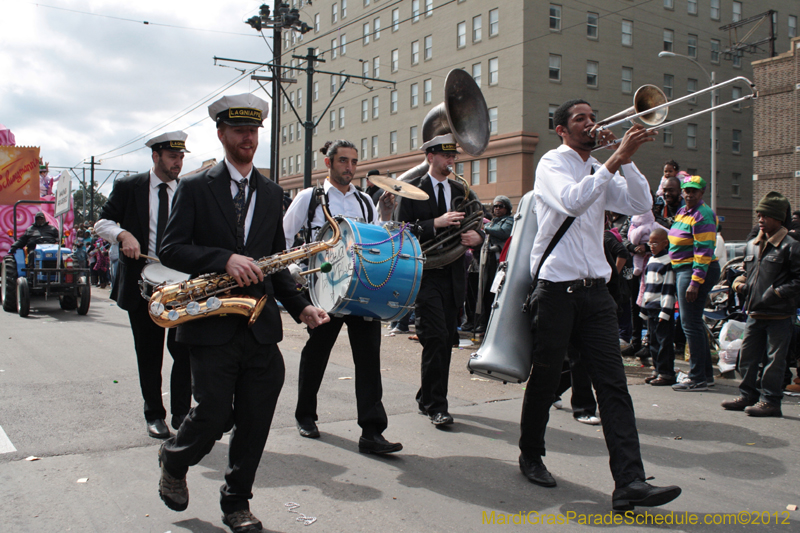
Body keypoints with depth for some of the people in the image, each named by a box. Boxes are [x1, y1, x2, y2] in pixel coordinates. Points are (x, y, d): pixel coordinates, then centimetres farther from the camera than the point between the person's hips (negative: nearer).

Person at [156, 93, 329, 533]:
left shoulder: (272, 193, 14)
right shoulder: (195, 188, 1)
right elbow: (170, 249, -7)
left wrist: (299, 307, 4)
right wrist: (225, 259, -22)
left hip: (261, 326, 4)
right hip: (212, 326, -4)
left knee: (255, 421, 6)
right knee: (212, 415, -5)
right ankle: (173, 460, 29)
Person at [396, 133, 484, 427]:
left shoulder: (460, 191, 16)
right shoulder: (412, 189, 0)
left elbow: (474, 227, 16)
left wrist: (477, 237, -8)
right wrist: (435, 223, -20)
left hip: (452, 275, 6)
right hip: (424, 273, -5)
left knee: (446, 339, 9)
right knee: (436, 338, -13)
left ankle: (427, 399, 24)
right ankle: (435, 405, -3)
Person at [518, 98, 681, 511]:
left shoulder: (600, 172, 19)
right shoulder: (552, 163, -2)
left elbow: (641, 205, 6)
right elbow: (572, 201, -23)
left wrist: (627, 160, -2)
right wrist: (616, 159, -22)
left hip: (595, 291, 6)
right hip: (556, 288, -5)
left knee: (613, 384, -4)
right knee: (545, 379, 6)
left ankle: (630, 483, -7)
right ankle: (530, 455, 27)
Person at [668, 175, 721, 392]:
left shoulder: (703, 215, -14)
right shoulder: (683, 211, 15)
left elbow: (704, 251, -20)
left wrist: (695, 282, -25)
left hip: (698, 271, -10)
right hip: (683, 269, 10)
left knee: (690, 323, -8)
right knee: (694, 323, 15)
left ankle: (698, 379, -1)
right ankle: (707, 374, 24)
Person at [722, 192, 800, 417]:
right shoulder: (752, 246, 13)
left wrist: (777, 292, -19)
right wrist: (739, 283, 6)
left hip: (779, 315, -7)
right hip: (754, 313, 7)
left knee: (774, 360, 1)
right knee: (747, 357, 11)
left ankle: (770, 400, 10)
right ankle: (748, 395, 23)